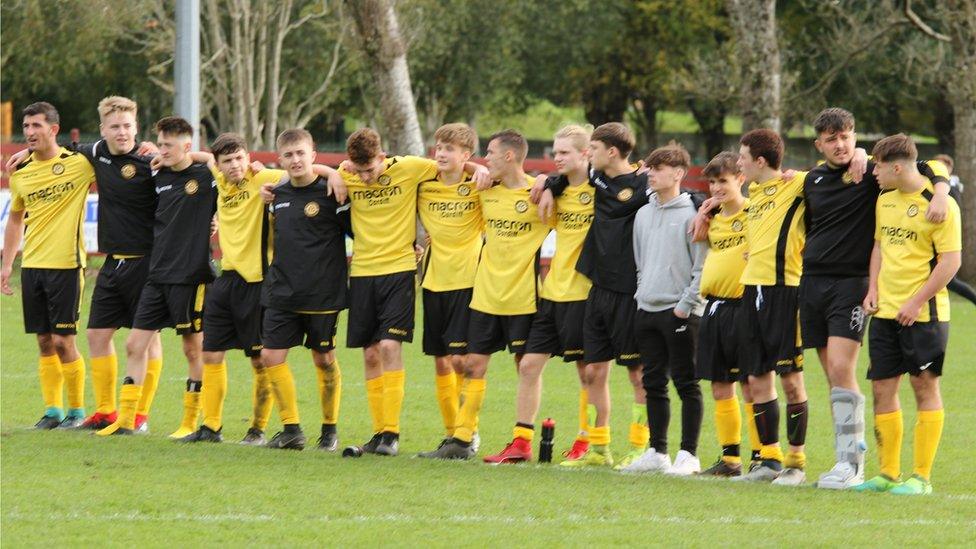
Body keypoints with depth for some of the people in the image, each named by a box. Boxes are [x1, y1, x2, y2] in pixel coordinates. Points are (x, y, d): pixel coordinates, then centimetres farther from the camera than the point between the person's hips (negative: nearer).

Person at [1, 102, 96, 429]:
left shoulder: (79, 163, -8)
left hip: (66, 265, -5)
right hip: (32, 265, 5)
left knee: (63, 341, -5)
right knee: (44, 341, 7)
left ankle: (77, 410, 8)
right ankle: (52, 410, 15)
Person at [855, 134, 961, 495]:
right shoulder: (884, 200, 11)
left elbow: (951, 260, -15)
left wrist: (916, 302, -18)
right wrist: (873, 290, 8)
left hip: (923, 314, -7)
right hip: (885, 313, 7)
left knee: (925, 387, -2)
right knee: (882, 389, 7)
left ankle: (922, 477, 2)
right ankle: (888, 474, 14)